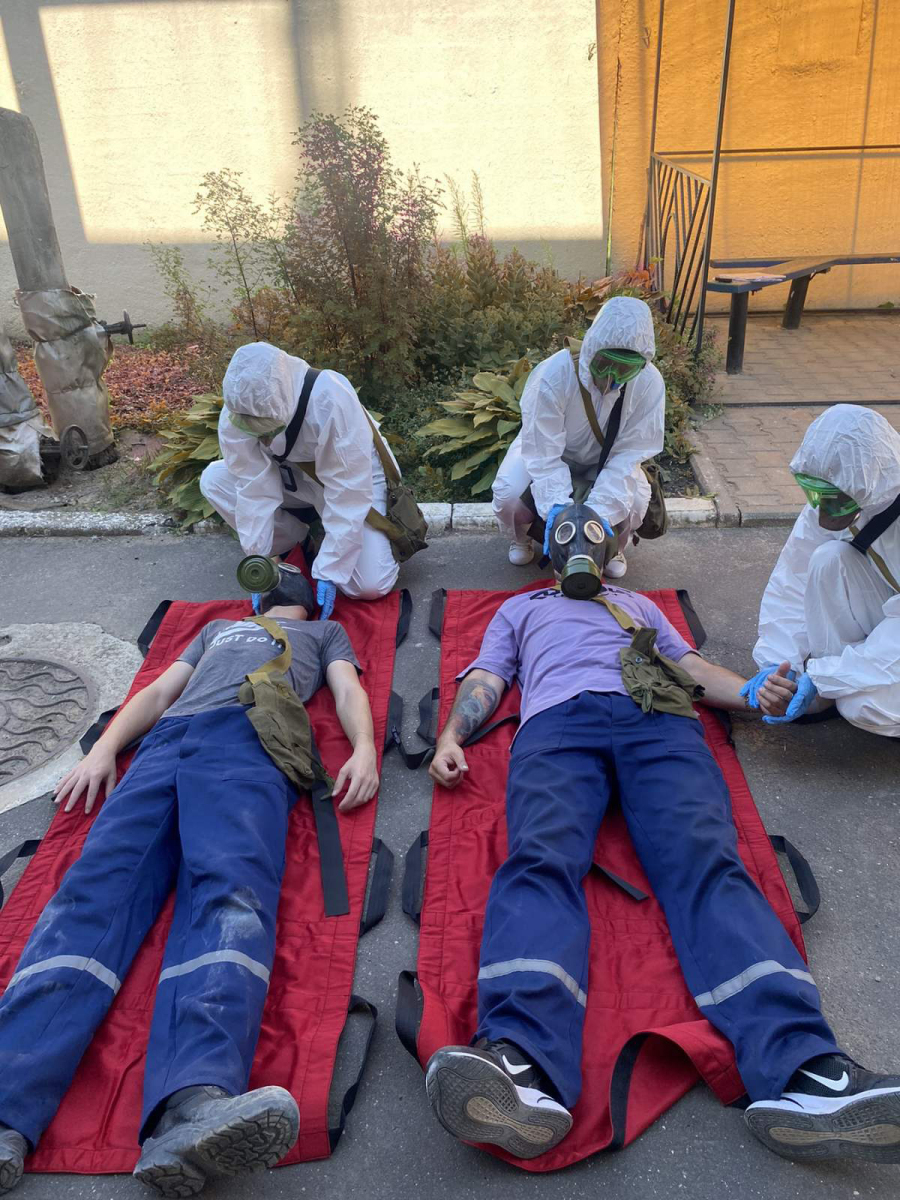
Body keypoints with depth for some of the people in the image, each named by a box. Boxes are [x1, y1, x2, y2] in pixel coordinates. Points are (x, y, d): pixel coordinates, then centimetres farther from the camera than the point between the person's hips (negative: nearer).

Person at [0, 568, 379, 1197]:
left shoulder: (325, 633, 36)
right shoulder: (217, 628, 43)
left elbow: (349, 690, 19)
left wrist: (364, 748, -4)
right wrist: (104, 750, 13)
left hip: (251, 738, -3)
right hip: (166, 742, 4)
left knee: (230, 887, -32)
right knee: (97, 885, -22)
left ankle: (194, 1108, -55)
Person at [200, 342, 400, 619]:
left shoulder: (332, 401, -38)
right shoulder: (234, 416, -25)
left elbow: (348, 496, -35)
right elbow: (255, 491, -22)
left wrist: (329, 573, -34)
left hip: (353, 478, -4)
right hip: (291, 478, 4)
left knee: (370, 586, -22)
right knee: (213, 480, -17)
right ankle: (292, 544, 0)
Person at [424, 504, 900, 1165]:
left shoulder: (637, 602, 43)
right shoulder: (520, 607, 40)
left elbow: (693, 666, 30)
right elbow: (486, 679, 25)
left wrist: (753, 693, 6)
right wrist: (451, 736, 3)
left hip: (659, 720, 1)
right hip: (557, 720, -1)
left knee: (705, 859, -27)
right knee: (542, 859, -31)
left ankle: (802, 1070, -46)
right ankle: (522, 1066, -53)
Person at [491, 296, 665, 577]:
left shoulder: (649, 383, -28)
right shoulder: (553, 374, -36)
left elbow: (628, 452, -25)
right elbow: (544, 453, -32)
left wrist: (600, 512, -38)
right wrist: (557, 508, -47)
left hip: (605, 460, 2)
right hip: (547, 451, -1)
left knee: (635, 500, -26)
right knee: (508, 495, -28)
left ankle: (614, 549, 10)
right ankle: (520, 540, 11)